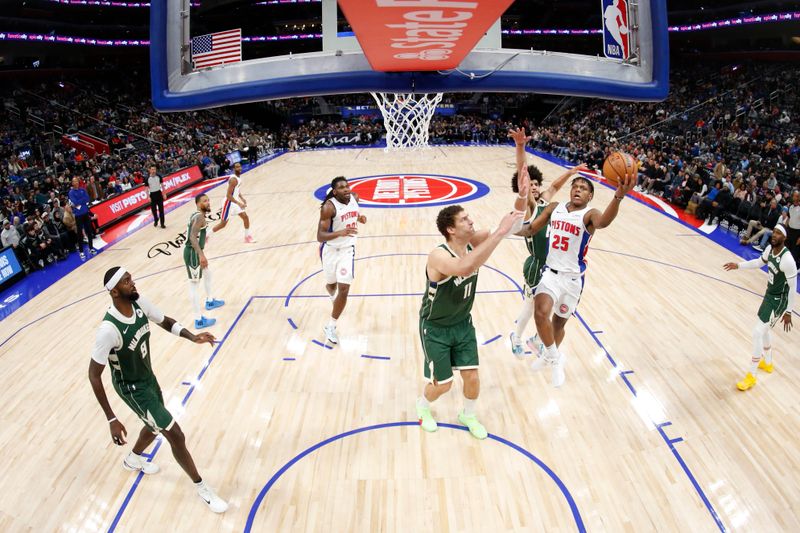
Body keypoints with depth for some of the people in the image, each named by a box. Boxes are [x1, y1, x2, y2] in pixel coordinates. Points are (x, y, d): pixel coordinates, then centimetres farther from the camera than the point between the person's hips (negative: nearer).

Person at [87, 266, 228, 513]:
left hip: (148, 376, 8)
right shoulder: (109, 329, -35)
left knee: (157, 425, 28)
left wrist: (192, 336, -19)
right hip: (132, 388, -7)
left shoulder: (139, 303, -15)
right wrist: (112, 419, -28)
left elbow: (166, 322, 2)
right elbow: (94, 375, -27)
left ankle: (133, 460, 59)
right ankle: (201, 487, 16)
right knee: (176, 436, -4)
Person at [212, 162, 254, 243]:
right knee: (223, 224, 1)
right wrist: (239, 203, -29)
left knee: (246, 218, 8)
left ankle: (247, 237, 21)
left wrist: (242, 199, 10)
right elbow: (228, 195, -29)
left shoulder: (239, 177, 4)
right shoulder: (233, 179, -26)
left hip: (235, 202, 8)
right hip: (229, 203, -8)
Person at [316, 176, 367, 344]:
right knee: (332, 284, 18)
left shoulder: (354, 198, -6)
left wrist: (359, 218, -4)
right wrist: (340, 233, -44)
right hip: (330, 250, -3)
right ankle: (332, 293, 59)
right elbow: (320, 236, -28)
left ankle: (330, 326, 8)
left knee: (344, 289, -7)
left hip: (347, 249, 3)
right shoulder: (328, 207, -24)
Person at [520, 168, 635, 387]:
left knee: (559, 322, 14)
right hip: (551, 272, 2)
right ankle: (554, 357, 2)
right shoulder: (554, 208, 2)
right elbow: (530, 229, 9)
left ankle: (552, 357, 44)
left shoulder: (589, 214, -13)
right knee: (541, 313, -22)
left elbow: (603, 222, -38)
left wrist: (618, 197, -59)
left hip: (572, 278, -2)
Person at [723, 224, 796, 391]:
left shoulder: (787, 260, -31)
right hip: (769, 294, 9)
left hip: (779, 301, -9)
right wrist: (738, 265, 8)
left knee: (758, 333, -9)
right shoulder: (770, 248, -6)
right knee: (764, 329, 25)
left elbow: (792, 288, -22)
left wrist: (788, 312, -16)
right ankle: (767, 363, 48)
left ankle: (751, 376, 3)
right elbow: (760, 262, 18)